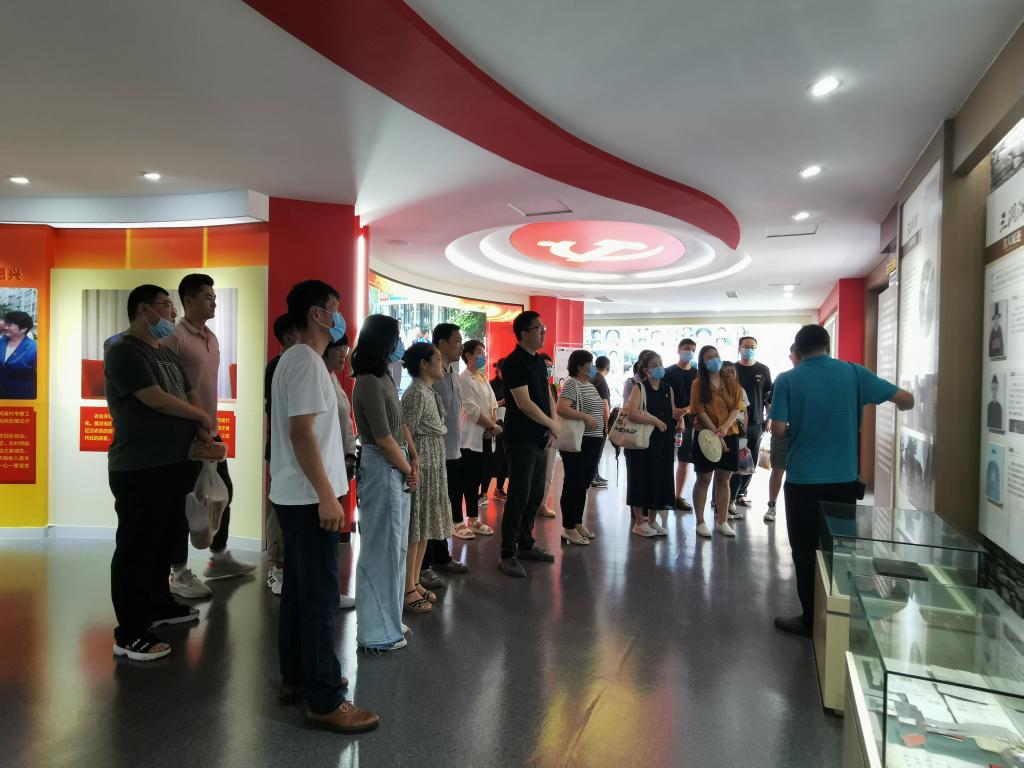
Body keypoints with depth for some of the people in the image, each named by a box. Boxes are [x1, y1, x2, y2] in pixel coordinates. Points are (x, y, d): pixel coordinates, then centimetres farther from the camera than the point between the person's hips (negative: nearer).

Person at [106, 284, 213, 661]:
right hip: (139, 469, -9)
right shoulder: (123, 351, -12)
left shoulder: (166, 352, 16)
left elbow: (190, 395, 15)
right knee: (136, 547, -3)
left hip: (173, 464, 9)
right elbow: (156, 400, -20)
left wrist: (203, 434, -3)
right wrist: (203, 417, -7)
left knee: (164, 540, 19)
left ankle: (159, 605, 35)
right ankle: (129, 635, 5)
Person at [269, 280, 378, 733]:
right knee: (320, 598, -4)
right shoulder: (307, 361, -16)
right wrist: (326, 495, -23)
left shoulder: (295, 359, 15)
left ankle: (296, 678, 29)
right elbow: (301, 432, -23)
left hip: (294, 496, 11)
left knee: (299, 590, 17)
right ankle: (325, 702, 4)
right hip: (309, 498, -10)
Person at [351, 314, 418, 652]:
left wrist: (414, 461, 4)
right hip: (381, 469, -9)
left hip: (397, 469, 9)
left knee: (395, 546, 17)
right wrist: (408, 471, -6)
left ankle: (388, 618, 31)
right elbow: (383, 438, -18)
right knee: (381, 548, 1)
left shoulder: (385, 378, 11)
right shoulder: (370, 383, -18)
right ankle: (376, 633, 14)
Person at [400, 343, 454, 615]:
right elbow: (406, 435, -18)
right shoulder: (417, 393, -15)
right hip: (421, 467, -10)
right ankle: (408, 590, 7)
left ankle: (415, 582, 24)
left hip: (434, 466, 10)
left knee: (425, 527, 14)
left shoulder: (430, 391, 14)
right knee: (415, 528, -2)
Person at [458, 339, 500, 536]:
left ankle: (473, 519, 20)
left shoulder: (483, 378, 16)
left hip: (485, 436, 8)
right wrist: (492, 425, -12)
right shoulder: (464, 378, -10)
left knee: (476, 479, 12)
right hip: (470, 437, -8)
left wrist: (492, 425, -4)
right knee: (465, 480, -3)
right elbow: (472, 409, -17)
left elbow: (493, 404, 13)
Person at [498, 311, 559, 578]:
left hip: (540, 439, 9)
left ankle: (526, 544, 27)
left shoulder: (539, 362, 13)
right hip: (522, 440, -8)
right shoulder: (514, 363, -14)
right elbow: (524, 403, -20)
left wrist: (552, 427, 0)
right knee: (519, 497, -5)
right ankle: (507, 555, 4)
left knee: (535, 495, 14)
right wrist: (552, 425, -10)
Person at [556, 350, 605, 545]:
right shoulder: (571, 384, -12)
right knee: (573, 484, -2)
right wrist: (586, 417, -27)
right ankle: (568, 528, 6)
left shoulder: (590, 384, 16)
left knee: (584, 483, 15)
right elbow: (561, 409, -26)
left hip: (593, 441, 9)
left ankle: (578, 523, 26)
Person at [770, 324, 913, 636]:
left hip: (803, 481, -3)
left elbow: (778, 429, -14)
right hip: (844, 480, 3)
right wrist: (900, 404, 26)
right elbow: (906, 400, 2)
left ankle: (811, 619, 17)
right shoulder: (853, 373, -1)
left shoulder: (787, 380, -8)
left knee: (806, 551, 9)